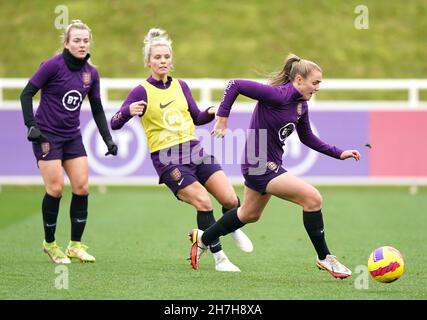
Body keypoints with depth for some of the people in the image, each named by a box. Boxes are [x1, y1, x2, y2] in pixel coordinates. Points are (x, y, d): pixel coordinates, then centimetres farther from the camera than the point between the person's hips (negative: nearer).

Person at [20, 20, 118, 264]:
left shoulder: (91, 73, 3)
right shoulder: (53, 65, -14)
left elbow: (97, 109, 13)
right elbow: (27, 94, -10)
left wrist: (108, 139, 6)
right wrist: (31, 125, -18)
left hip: (72, 136, 6)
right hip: (47, 135, -5)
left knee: (82, 187, -3)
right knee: (56, 189, -9)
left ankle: (76, 246, 8)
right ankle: (50, 244, 10)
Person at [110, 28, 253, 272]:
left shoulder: (181, 86, 10)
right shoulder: (142, 91, -6)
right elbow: (115, 124, -10)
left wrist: (212, 113, 0)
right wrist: (129, 111, -31)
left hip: (194, 150, 5)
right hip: (167, 158, -5)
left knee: (230, 200, -6)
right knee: (203, 202, -20)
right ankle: (219, 258, -6)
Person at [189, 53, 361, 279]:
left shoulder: (301, 106, 4)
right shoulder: (277, 95, -22)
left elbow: (307, 138, 17)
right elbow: (235, 85, -21)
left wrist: (339, 153, 10)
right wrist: (222, 117, -20)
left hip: (269, 165, 10)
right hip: (261, 166, -10)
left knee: (250, 215, 27)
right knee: (312, 198, -16)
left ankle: (203, 239, 45)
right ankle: (324, 258, -3)